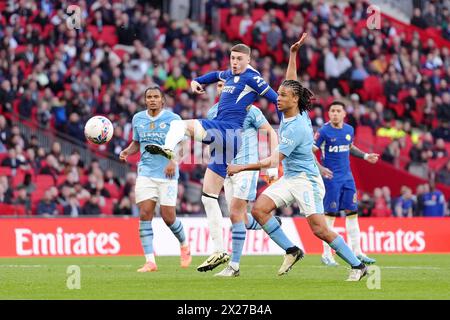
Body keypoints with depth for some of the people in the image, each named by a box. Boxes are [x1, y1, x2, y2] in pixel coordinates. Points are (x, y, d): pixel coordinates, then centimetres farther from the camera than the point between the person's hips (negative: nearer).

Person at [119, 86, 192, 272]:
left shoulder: (172, 119, -3)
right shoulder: (138, 119, 10)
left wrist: (174, 161, -25)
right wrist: (127, 151, 0)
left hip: (167, 174, -3)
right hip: (145, 173, 3)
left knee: (168, 218, -3)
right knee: (145, 214, -9)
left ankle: (184, 245, 28)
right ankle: (150, 261, -7)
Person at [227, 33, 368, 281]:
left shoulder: (296, 128, -23)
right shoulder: (292, 112, 2)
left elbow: (272, 161, -23)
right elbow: (291, 81, 17)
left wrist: (241, 168, -21)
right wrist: (294, 53, 11)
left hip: (305, 180, -9)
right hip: (289, 178, 9)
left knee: (319, 229, -13)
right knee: (259, 209, -8)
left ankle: (357, 266, -1)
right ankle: (291, 251, -1)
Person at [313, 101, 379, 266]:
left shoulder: (349, 130, 7)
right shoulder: (324, 131, -11)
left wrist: (365, 156, 15)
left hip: (347, 177, 6)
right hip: (331, 178, -6)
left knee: (352, 212, 5)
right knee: (330, 214, -4)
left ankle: (357, 252, 11)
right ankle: (326, 255, 4)